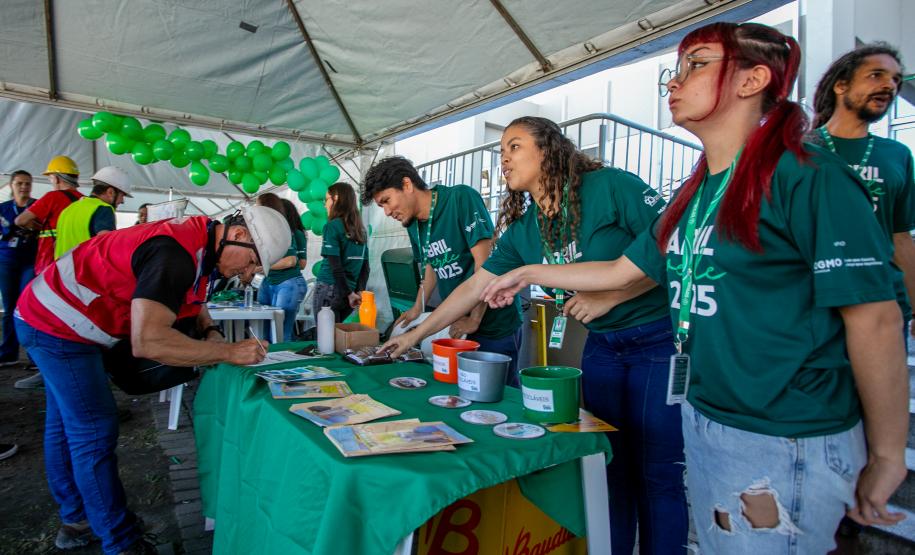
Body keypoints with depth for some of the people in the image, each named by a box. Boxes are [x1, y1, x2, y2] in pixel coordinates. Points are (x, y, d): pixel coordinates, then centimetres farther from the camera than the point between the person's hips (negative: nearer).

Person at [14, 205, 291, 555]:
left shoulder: (199, 240, -5)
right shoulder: (176, 253, -34)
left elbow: (192, 298, 12)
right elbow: (147, 341, -43)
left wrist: (209, 332, -7)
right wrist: (227, 352, -36)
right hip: (57, 325, -10)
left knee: (66, 423, 20)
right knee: (95, 432, -5)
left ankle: (77, 519, 37)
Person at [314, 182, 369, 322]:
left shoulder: (332, 226, -8)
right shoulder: (361, 229, 11)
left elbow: (335, 266, -15)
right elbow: (365, 266, 9)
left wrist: (349, 293, -10)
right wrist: (360, 291, 5)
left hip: (329, 289, -6)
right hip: (350, 290, 6)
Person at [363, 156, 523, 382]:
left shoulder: (461, 198, -16)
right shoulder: (413, 225, 8)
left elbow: (484, 261, -20)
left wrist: (474, 320, -17)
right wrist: (417, 308, 11)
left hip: (495, 323, -7)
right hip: (459, 323, 7)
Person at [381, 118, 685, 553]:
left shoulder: (609, 186, -14)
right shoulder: (522, 231, 3)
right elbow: (474, 287, 7)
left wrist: (610, 296, -21)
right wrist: (417, 333, 9)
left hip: (659, 341, -5)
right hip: (602, 346, 5)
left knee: (659, 474, 3)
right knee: (610, 467, 12)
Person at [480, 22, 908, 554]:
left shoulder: (807, 176, -15)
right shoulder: (694, 195, 8)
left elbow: (875, 316, -15)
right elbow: (619, 271, 16)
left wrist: (886, 458, -9)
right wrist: (528, 273, 19)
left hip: (785, 443, -7)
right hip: (703, 420, 8)